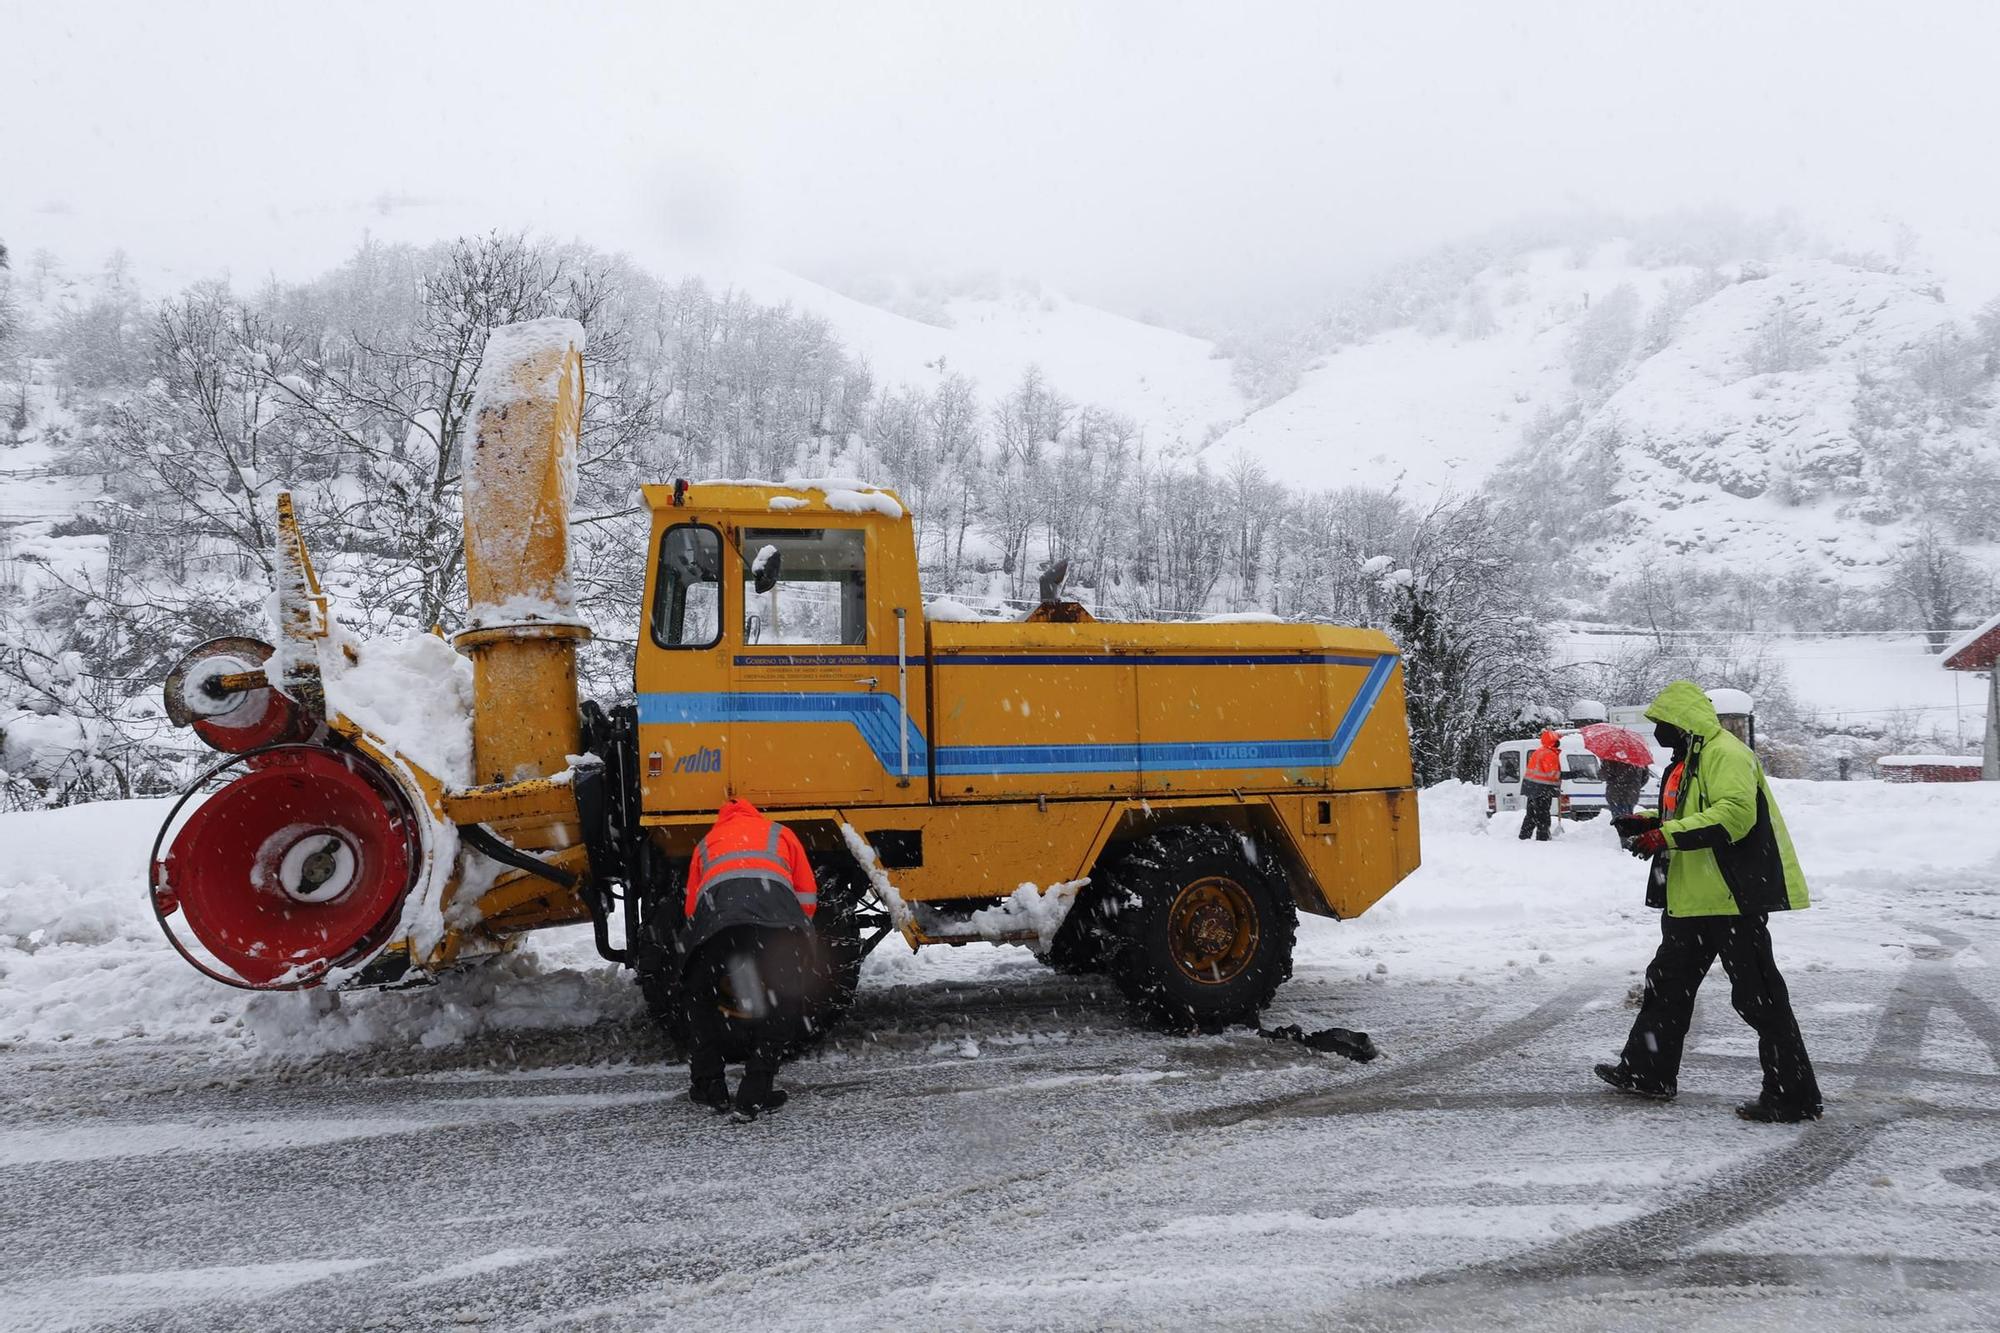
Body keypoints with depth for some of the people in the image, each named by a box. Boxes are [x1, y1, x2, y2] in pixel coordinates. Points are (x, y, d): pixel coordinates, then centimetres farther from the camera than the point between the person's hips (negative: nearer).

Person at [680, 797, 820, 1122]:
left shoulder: (706, 843, 41)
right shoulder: (780, 834, 37)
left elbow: (692, 911, 36)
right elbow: (808, 900, 27)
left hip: (716, 907, 1)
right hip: (775, 901, -1)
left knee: (699, 998, 24)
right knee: (786, 1006, 15)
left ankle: (707, 1087, 24)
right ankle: (755, 1094, 10)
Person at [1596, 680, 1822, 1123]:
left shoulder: (1726, 754, -16)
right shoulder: (1689, 761, 17)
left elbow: (1735, 813, -28)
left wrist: (1667, 836, -29)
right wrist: (1649, 822, 10)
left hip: (1732, 899, -11)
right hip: (1693, 900, 11)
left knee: (1758, 996, -5)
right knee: (1668, 983, 18)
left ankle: (1794, 1098, 3)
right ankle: (1648, 1071, 30)